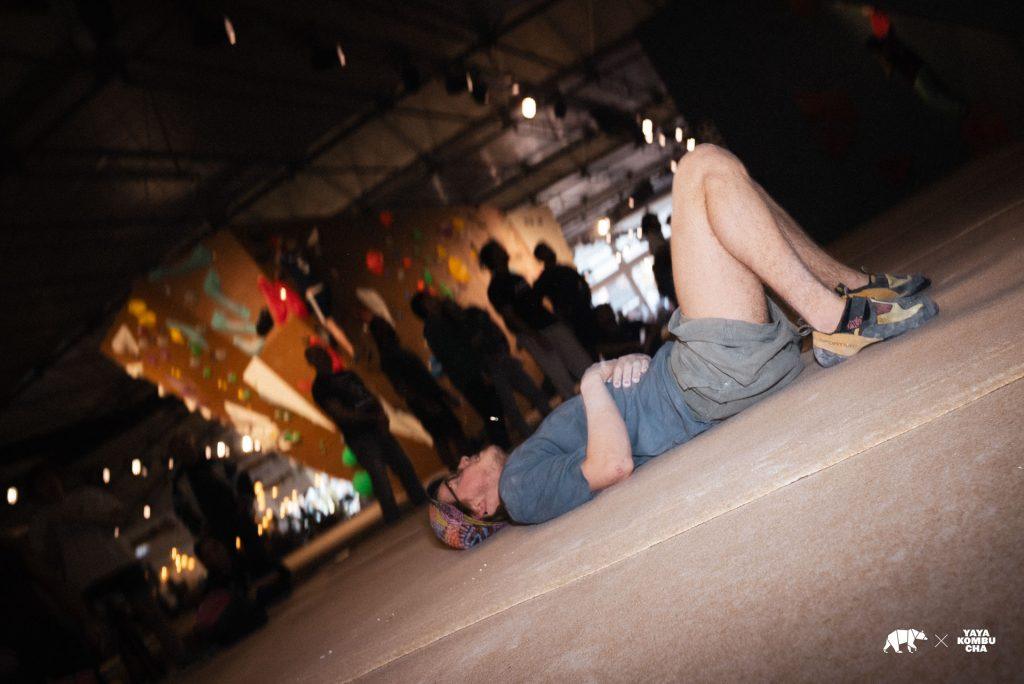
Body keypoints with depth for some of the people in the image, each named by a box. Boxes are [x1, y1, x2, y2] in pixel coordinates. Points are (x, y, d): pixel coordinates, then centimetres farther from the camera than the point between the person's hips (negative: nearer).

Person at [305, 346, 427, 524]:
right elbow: (341, 414, -14)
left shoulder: (348, 375, 19)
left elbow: (372, 397, 15)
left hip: (378, 429, 7)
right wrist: (374, 417, -19)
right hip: (359, 437, -7)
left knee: (405, 466, 8)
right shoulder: (320, 387, -3)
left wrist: (382, 416, -6)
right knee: (380, 478, -12)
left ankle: (424, 505, 20)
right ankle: (395, 521, -6)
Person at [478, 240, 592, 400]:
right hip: (533, 336, -8)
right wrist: (535, 336, -22)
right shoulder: (495, 287, -8)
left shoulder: (517, 277, 17)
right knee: (564, 383, -7)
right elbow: (510, 316, -15)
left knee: (585, 365, 5)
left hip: (551, 324, 8)